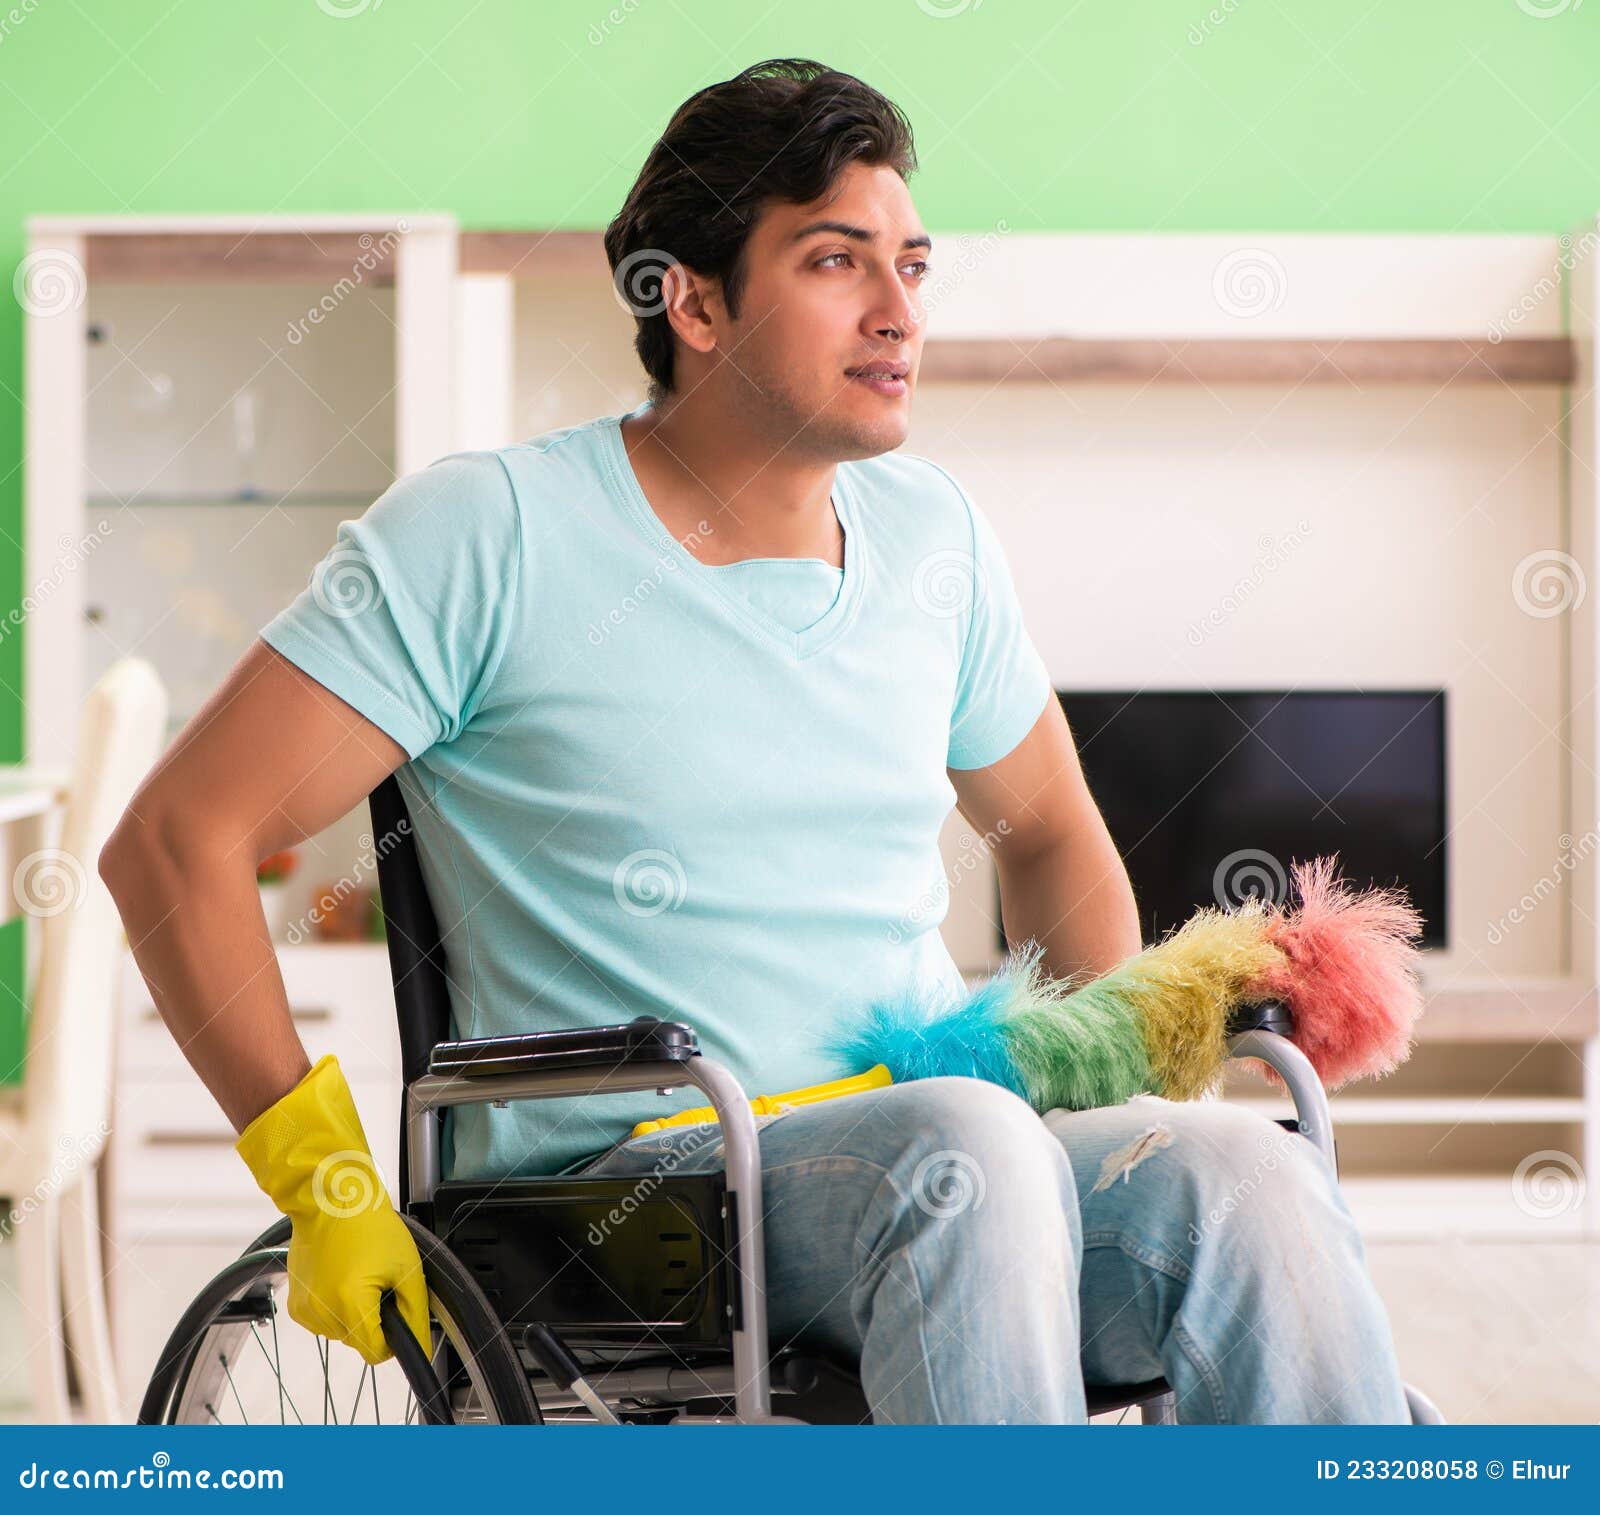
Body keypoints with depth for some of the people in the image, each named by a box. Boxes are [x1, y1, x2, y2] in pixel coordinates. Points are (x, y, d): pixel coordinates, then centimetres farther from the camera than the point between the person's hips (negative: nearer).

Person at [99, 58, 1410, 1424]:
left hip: (921, 1143, 5)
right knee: (969, 1148, -37)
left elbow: (1048, 829, 29)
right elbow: (177, 840, -5)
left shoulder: (934, 532, 13)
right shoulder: (492, 532, -3)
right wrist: (325, 1182, -10)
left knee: (1252, 1175, -28)